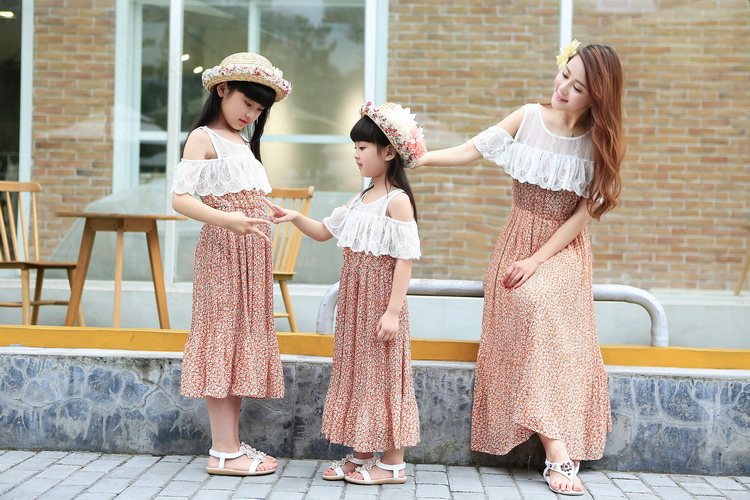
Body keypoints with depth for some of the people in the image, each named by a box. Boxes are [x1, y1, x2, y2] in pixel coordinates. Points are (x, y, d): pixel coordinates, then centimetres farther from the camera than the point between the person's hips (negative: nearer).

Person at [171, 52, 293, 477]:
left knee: (242, 341, 8)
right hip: (223, 251, -8)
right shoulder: (203, 138, -4)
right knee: (224, 338, -8)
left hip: (252, 255, 8)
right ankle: (224, 453, -6)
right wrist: (225, 219, -28)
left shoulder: (244, 142, 21)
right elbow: (180, 198, -15)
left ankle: (232, 445, 14)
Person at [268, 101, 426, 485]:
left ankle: (393, 463, 8)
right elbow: (324, 231, 22)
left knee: (381, 373, -2)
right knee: (356, 371, 12)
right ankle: (362, 454, 22)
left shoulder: (397, 201, -13)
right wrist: (295, 218, 4)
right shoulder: (360, 200, 13)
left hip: (380, 300, -8)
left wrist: (393, 311, -22)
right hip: (354, 299, 8)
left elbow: (405, 259, -18)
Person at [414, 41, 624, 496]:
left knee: (539, 303, -28)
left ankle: (558, 446, -24)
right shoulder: (528, 118, -2)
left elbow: (584, 212, -7)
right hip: (519, 238, 1)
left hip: (565, 249, -1)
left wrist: (538, 259, -14)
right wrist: (419, 158, -19)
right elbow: (469, 152, -4)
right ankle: (559, 448, -20)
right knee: (530, 307, -23)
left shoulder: (597, 141, -4)